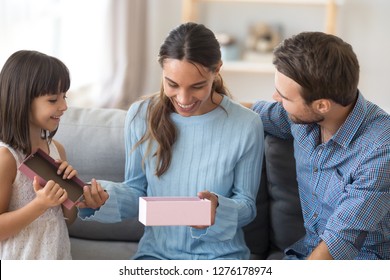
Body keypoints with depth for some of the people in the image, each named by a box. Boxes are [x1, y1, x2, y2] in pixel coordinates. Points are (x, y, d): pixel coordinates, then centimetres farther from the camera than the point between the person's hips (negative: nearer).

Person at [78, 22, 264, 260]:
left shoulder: (246, 125, -10)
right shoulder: (141, 115, -4)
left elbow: (247, 205, -1)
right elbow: (137, 191, 6)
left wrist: (217, 208, -23)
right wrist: (103, 196, -15)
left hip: (220, 254, 0)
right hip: (157, 251, 1)